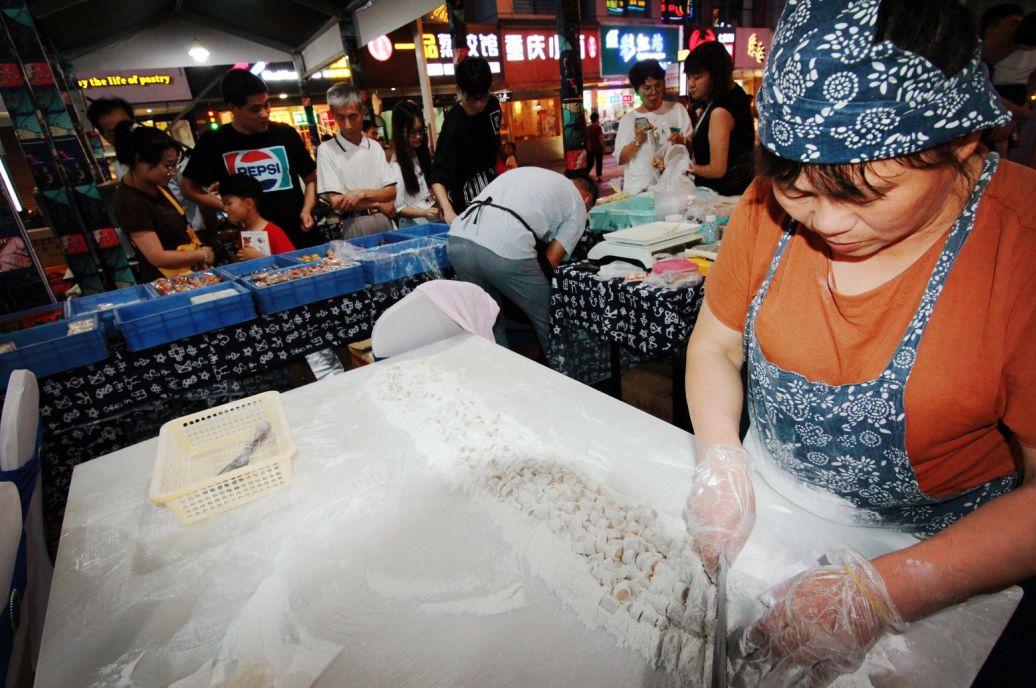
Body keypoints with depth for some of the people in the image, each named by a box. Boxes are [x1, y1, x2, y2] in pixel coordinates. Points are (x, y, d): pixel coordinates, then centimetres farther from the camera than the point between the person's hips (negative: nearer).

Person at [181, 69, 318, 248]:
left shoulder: (285, 134, 2)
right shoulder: (214, 142, 0)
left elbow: (311, 178, 11)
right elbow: (188, 186, 11)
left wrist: (307, 210, -6)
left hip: (303, 238, 1)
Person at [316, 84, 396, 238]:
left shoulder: (375, 146, 8)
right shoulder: (326, 150, -3)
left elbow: (391, 192, 3)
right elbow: (336, 202, -9)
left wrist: (363, 193, -12)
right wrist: (377, 203, -5)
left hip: (384, 224, 3)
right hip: (353, 228, -3)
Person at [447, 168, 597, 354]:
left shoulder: (527, 172, 34)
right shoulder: (577, 205, 18)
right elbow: (550, 262, 7)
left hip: (458, 237, 6)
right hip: (506, 249, -6)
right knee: (549, 319, 16)